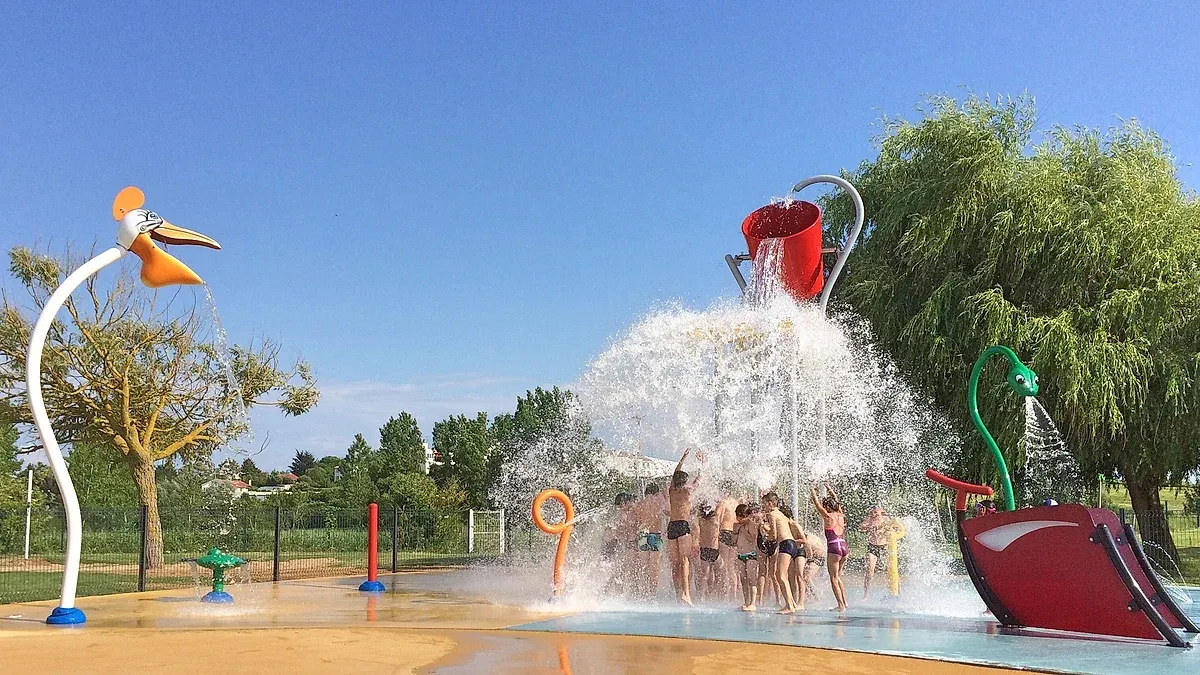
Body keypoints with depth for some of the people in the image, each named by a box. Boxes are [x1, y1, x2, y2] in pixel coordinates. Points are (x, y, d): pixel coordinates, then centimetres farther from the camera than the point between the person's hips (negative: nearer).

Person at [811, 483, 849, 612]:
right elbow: (837, 503, 27)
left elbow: (817, 504, 4)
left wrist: (812, 492, 19)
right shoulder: (841, 516, 9)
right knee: (837, 577, 20)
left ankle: (841, 605, -5)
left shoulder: (828, 516, -6)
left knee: (834, 578, -1)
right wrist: (830, 490, 38)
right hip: (844, 548, 7)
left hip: (834, 548, -7)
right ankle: (844, 603, 20)